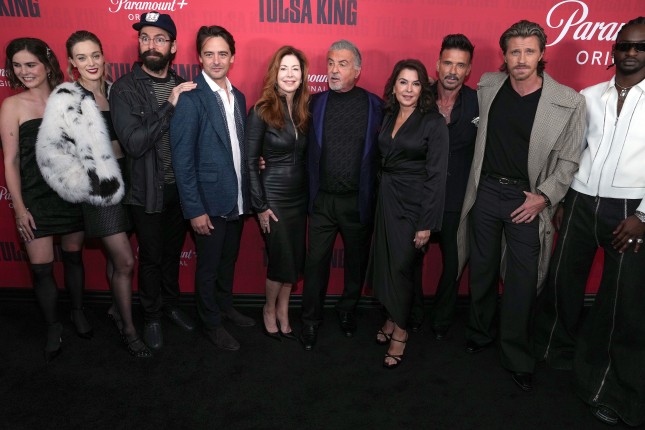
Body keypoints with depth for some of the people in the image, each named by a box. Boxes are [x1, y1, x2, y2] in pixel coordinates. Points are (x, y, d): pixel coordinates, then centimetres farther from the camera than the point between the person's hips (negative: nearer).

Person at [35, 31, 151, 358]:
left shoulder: (113, 91, 8)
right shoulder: (66, 98, -9)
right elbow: (49, 150, -11)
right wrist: (86, 184, -13)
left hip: (124, 179, 5)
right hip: (101, 186, -5)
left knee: (116, 256, 16)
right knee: (125, 261, -4)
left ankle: (117, 309, 36)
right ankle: (128, 328, 13)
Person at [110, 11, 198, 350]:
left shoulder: (182, 85, 2)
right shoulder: (124, 89, -11)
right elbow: (134, 143, -23)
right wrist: (168, 106, -25)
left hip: (179, 186, 4)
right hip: (147, 191, -3)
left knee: (173, 252, 20)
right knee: (151, 257, 11)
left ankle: (171, 305, 41)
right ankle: (152, 317, 33)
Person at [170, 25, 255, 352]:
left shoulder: (238, 97, 7)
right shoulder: (190, 98, -15)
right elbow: (182, 160, -16)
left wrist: (250, 177, 3)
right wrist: (195, 210, -18)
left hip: (237, 199, 6)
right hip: (209, 202, -6)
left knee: (228, 261, 22)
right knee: (208, 267, 11)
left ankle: (225, 307, 43)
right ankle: (211, 324, 30)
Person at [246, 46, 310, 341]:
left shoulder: (304, 110, 5)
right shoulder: (261, 112, -11)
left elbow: (305, 156, 10)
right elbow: (249, 161, -11)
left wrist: (310, 195, 4)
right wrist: (260, 206, -13)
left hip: (300, 195, 5)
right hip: (273, 196, -5)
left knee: (295, 260, 12)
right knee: (281, 260, 3)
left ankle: (283, 311, 32)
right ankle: (269, 310, 29)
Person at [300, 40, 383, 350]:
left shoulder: (374, 105, -1)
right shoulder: (316, 103, 3)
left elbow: (381, 154, -2)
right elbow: (307, 150, 5)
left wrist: (374, 196, -7)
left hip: (358, 201, 0)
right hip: (322, 199, 1)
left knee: (356, 261, 15)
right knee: (316, 262, 6)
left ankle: (348, 310, 38)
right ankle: (310, 319, 25)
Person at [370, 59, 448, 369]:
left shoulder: (433, 122, -10)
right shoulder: (389, 117, 7)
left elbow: (436, 175, -13)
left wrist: (427, 224, -15)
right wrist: (381, 196, 4)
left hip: (413, 203, -5)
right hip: (386, 198, 5)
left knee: (402, 265, 1)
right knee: (384, 261, 10)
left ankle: (399, 331, 20)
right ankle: (392, 318, 31)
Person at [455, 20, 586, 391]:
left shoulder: (569, 102, -9)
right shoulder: (487, 86, 1)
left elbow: (568, 161, -3)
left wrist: (543, 196, -12)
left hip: (527, 201, -3)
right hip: (485, 192, 3)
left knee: (522, 283, 3)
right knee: (482, 271, 15)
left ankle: (518, 359, 22)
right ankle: (480, 334, 36)